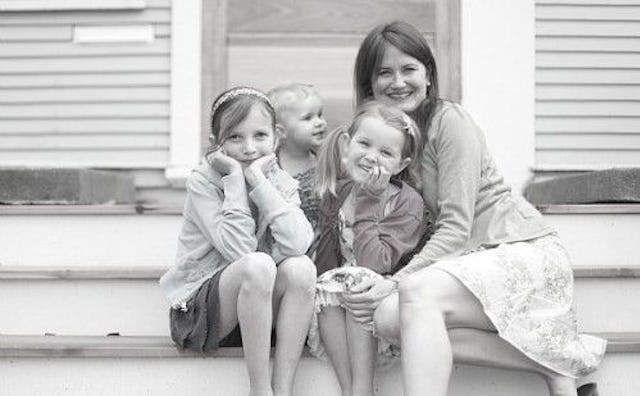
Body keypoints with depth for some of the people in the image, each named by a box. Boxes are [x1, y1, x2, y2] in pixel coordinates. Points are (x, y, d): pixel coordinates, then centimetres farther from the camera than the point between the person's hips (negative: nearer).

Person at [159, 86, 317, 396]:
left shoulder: (281, 183, 1)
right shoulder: (202, 181, -11)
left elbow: (297, 244, -20)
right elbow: (238, 250, -23)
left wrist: (258, 180, -19)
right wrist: (235, 179, -21)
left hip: (262, 307, 4)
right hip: (197, 310, -4)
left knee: (301, 267, -25)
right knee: (257, 265, -32)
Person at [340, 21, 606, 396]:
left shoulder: (449, 120, -9)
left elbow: (456, 226, -16)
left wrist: (395, 282, -24)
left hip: (525, 249, -7)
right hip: (470, 260, 7)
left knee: (416, 291, -32)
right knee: (387, 317, -20)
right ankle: (552, 363, -13)